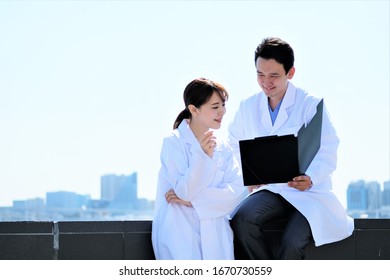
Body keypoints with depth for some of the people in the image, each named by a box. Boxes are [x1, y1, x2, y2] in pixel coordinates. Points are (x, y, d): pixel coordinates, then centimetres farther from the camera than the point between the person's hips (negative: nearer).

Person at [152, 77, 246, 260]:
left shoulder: (223, 148, 11)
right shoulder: (173, 142, -3)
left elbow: (237, 192, -2)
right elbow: (184, 191, -12)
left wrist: (192, 200, -13)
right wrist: (201, 154, -25)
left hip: (214, 230, 4)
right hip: (180, 229, -4)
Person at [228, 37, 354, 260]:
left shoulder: (311, 105, -5)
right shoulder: (248, 107, 9)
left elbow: (327, 152, -10)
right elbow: (235, 145, 22)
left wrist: (311, 179, -31)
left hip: (309, 191, -3)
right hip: (270, 190, 4)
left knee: (293, 243, -31)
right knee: (241, 219, -30)